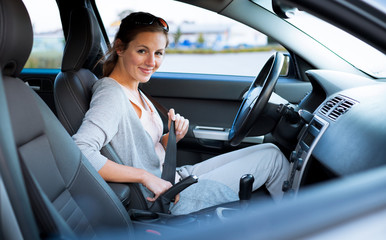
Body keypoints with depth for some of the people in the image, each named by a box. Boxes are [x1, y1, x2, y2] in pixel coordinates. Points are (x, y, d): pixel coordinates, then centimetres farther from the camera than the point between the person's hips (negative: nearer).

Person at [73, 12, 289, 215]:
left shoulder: (133, 90, 6)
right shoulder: (111, 95, -21)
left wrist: (173, 137, -9)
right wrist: (145, 177, -30)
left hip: (174, 179, 9)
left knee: (269, 152, 11)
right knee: (272, 157, -1)